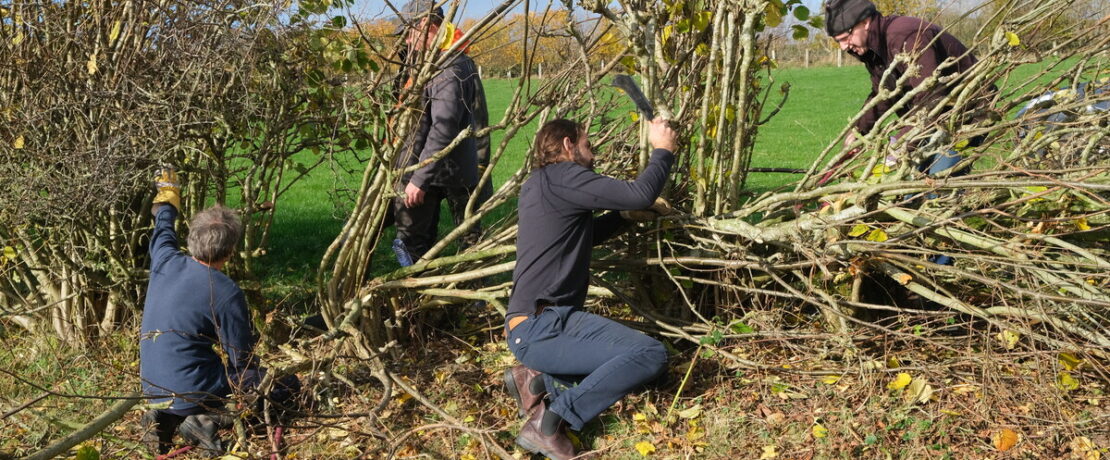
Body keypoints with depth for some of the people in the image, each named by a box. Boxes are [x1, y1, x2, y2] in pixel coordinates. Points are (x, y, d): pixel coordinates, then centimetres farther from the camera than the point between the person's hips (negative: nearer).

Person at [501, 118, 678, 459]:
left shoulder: (538, 185, 21)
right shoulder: (562, 176, -8)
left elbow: (587, 234, 34)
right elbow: (640, 195, -13)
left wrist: (627, 214, 23)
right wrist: (663, 149, 3)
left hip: (535, 323, 10)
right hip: (541, 325, -10)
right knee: (651, 354, -19)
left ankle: (539, 380, 7)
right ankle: (551, 421, -19)